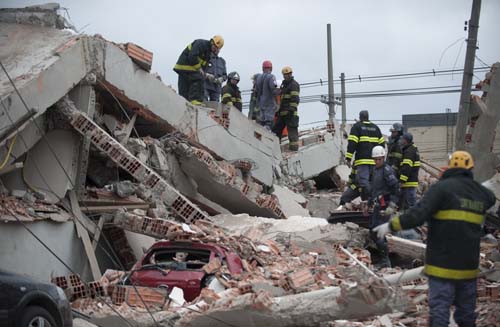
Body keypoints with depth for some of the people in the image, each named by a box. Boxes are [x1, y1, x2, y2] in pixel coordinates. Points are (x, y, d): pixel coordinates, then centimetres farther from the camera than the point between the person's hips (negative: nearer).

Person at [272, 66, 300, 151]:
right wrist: (278, 110, 24)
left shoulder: (294, 84, -6)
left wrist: (292, 109, -23)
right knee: (277, 128, 10)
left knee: (292, 129, -9)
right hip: (282, 112, 10)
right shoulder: (284, 84, 24)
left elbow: (295, 99, -16)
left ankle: (294, 147, -9)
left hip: (290, 112, -10)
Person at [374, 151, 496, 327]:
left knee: (439, 309, -4)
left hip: (443, 264, -6)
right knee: (467, 312, 16)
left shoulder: (442, 187, -12)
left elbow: (418, 215, -20)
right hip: (469, 265, 6)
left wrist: (391, 225, -12)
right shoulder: (481, 192, 7)